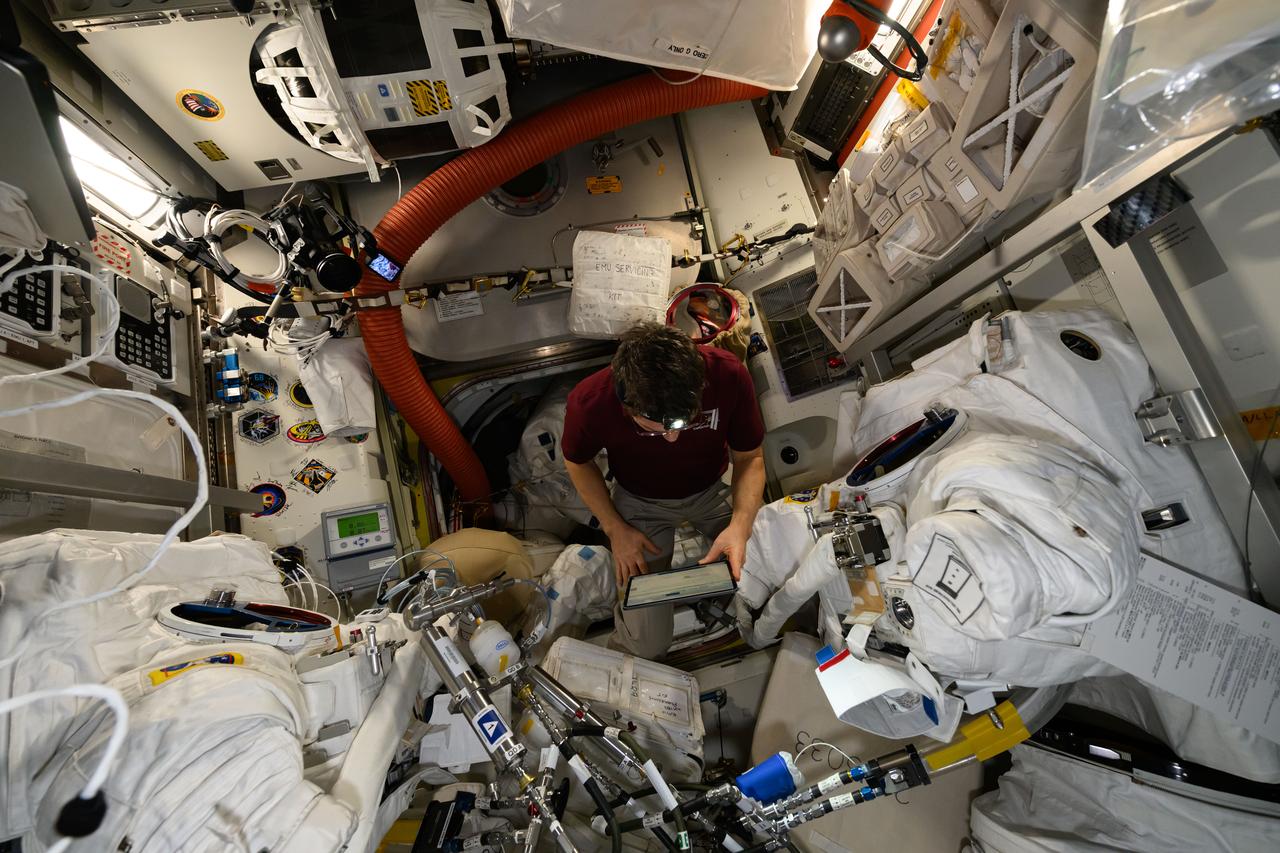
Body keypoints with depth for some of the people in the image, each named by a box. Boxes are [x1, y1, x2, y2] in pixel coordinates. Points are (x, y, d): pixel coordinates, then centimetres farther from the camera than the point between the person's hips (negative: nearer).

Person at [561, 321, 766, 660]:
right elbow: (577, 462, -8)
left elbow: (750, 457, -14)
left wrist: (740, 525, -30)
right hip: (642, 502, -1)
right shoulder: (590, 402, -32)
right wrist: (615, 529, -13)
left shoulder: (728, 374, -31)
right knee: (647, 645, -9)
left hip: (715, 488, 2)